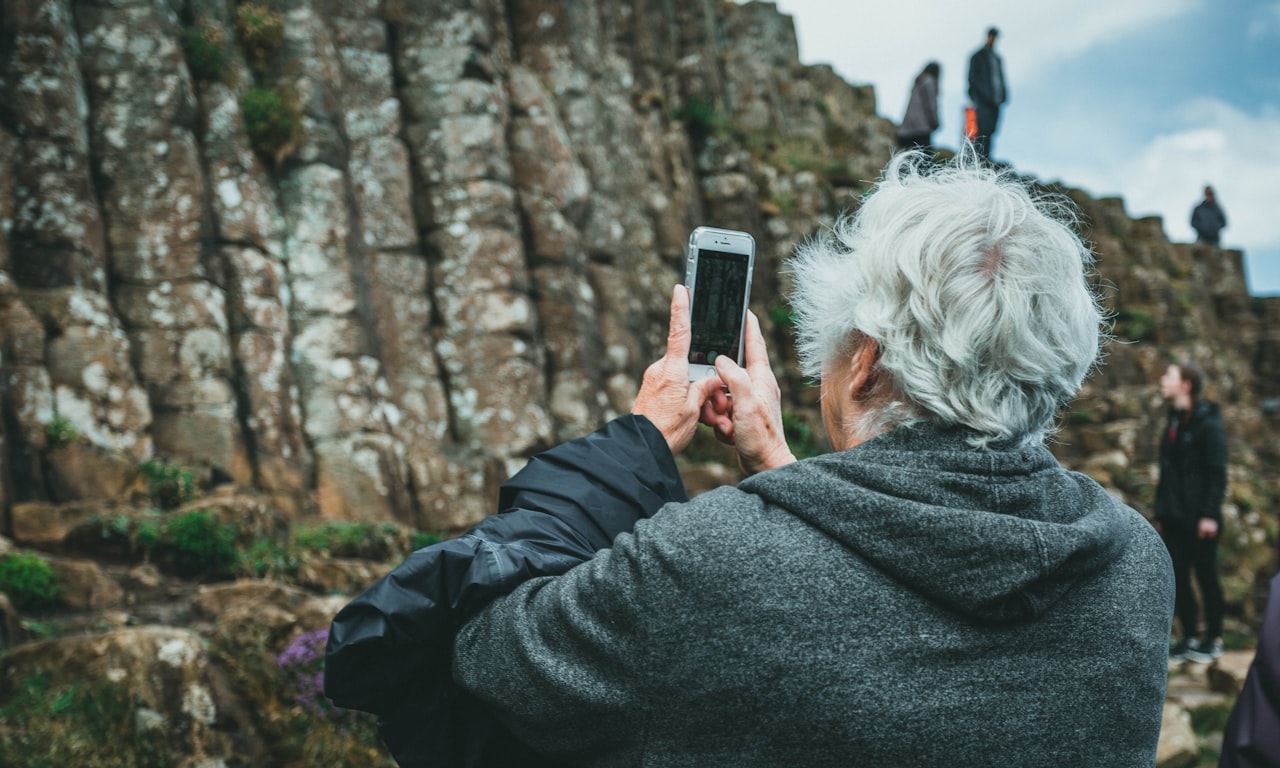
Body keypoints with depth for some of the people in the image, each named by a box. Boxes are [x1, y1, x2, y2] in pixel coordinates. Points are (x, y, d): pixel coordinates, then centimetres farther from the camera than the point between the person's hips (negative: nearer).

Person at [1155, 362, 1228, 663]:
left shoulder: (1207, 423, -9)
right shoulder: (1173, 422, 13)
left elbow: (1217, 473, -13)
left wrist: (1210, 514, -18)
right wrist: (1160, 512, 14)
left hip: (1199, 519, -7)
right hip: (1174, 519, 7)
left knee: (1206, 576, 2)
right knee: (1178, 578, 7)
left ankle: (1214, 639, 12)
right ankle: (1189, 637, 16)